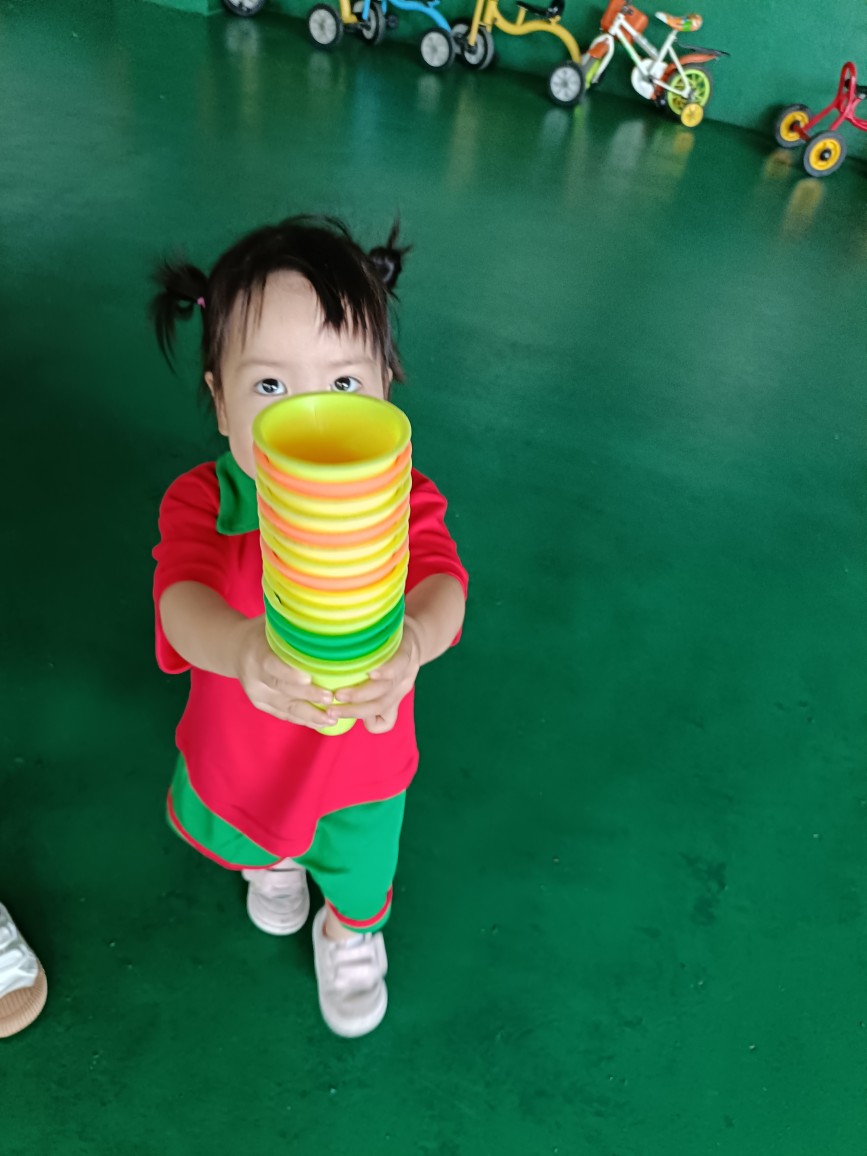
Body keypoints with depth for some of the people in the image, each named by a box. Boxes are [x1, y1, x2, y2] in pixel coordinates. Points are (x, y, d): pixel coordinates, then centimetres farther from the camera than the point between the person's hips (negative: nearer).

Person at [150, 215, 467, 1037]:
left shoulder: (400, 499, -26)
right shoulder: (202, 502, -27)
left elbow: (441, 585, -42)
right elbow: (183, 598, -43)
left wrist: (412, 640, -66)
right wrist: (243, 648, -66)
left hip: (361, 756, -1)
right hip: (237, 754, 1)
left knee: (358, 867, 29)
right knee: (242, 835, 36)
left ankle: (352, 930, 66)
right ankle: (270, 862, 75)